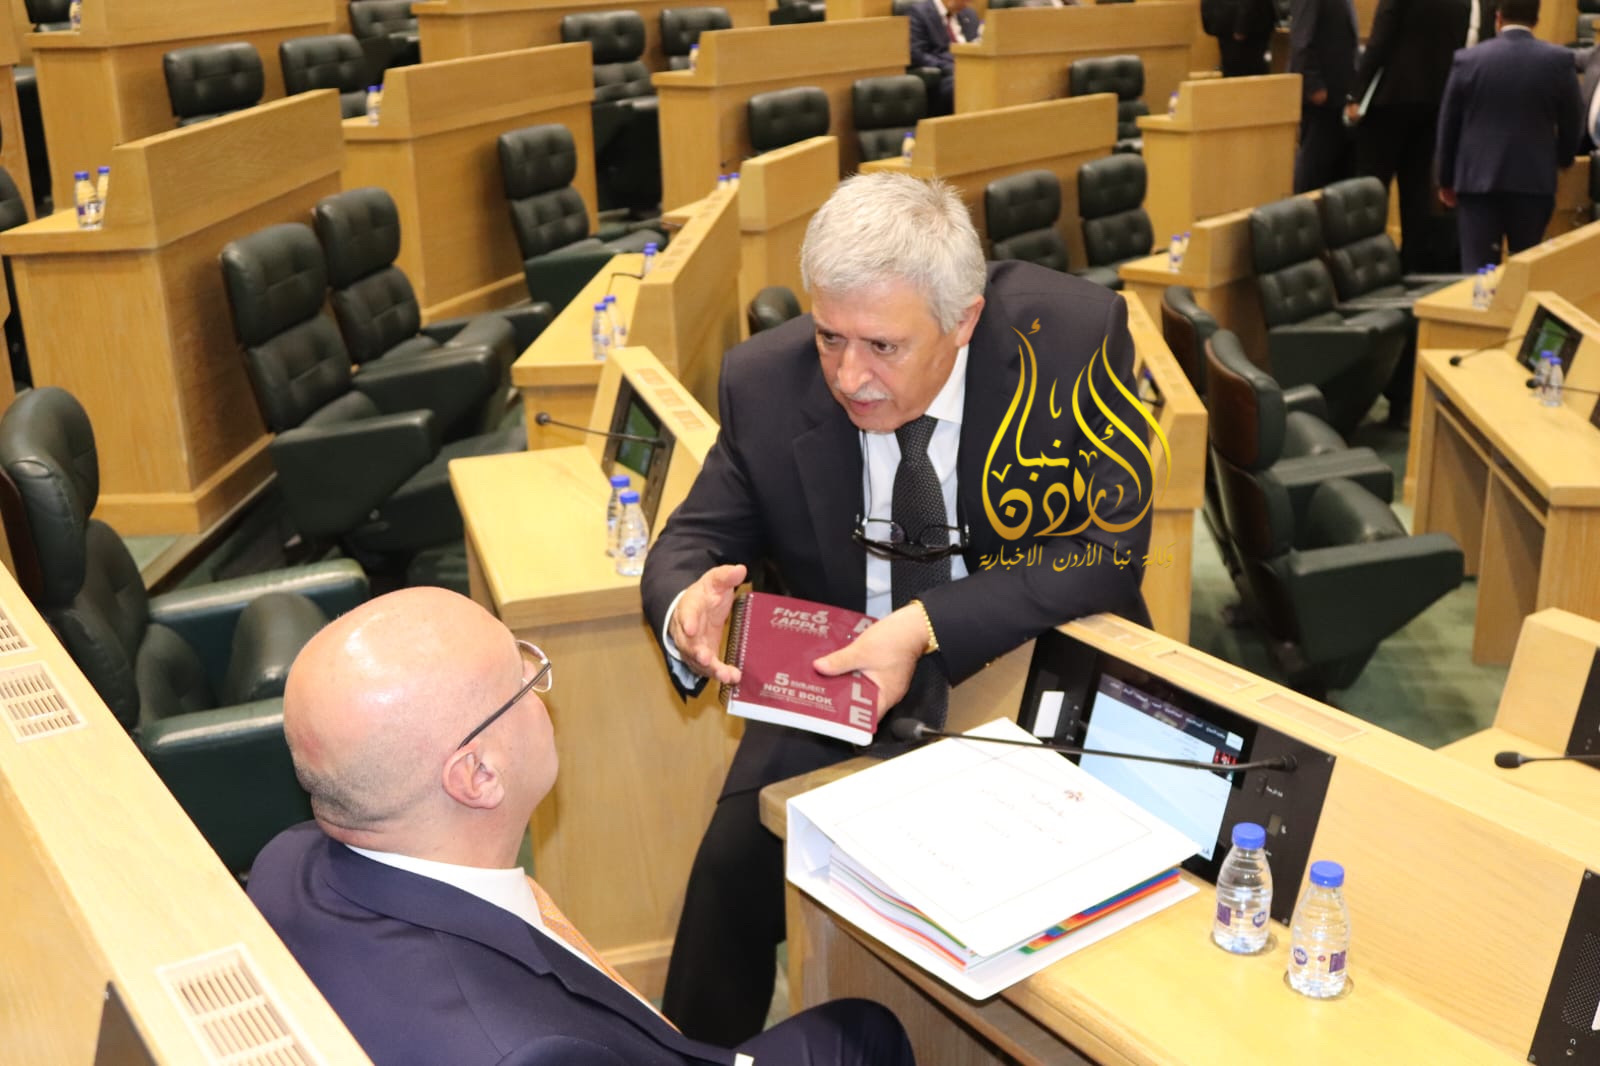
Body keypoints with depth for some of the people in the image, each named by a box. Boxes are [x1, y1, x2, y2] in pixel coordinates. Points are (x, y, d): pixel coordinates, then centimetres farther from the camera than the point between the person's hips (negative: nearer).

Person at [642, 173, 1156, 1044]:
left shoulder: (1075, 337, -19)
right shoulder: (767, 382, -11)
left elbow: (1110, 549, -19)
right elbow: (699, 534, 1)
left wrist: (931, 627, -30)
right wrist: (684, 605, -25)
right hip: (841, 682, 2)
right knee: (736, 863, -18)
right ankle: (698, 1049, 11)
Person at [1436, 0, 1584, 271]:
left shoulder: (1467, 59, -1)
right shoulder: (1559, 60, -1)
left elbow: (1448, 124, 4)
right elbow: (1571, 122, 8)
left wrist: (1446, 179, 15)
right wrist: (1562, 159, 28)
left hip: (1476, 179, -1)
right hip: (1534, 180, 1)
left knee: (1477, 269, -2)